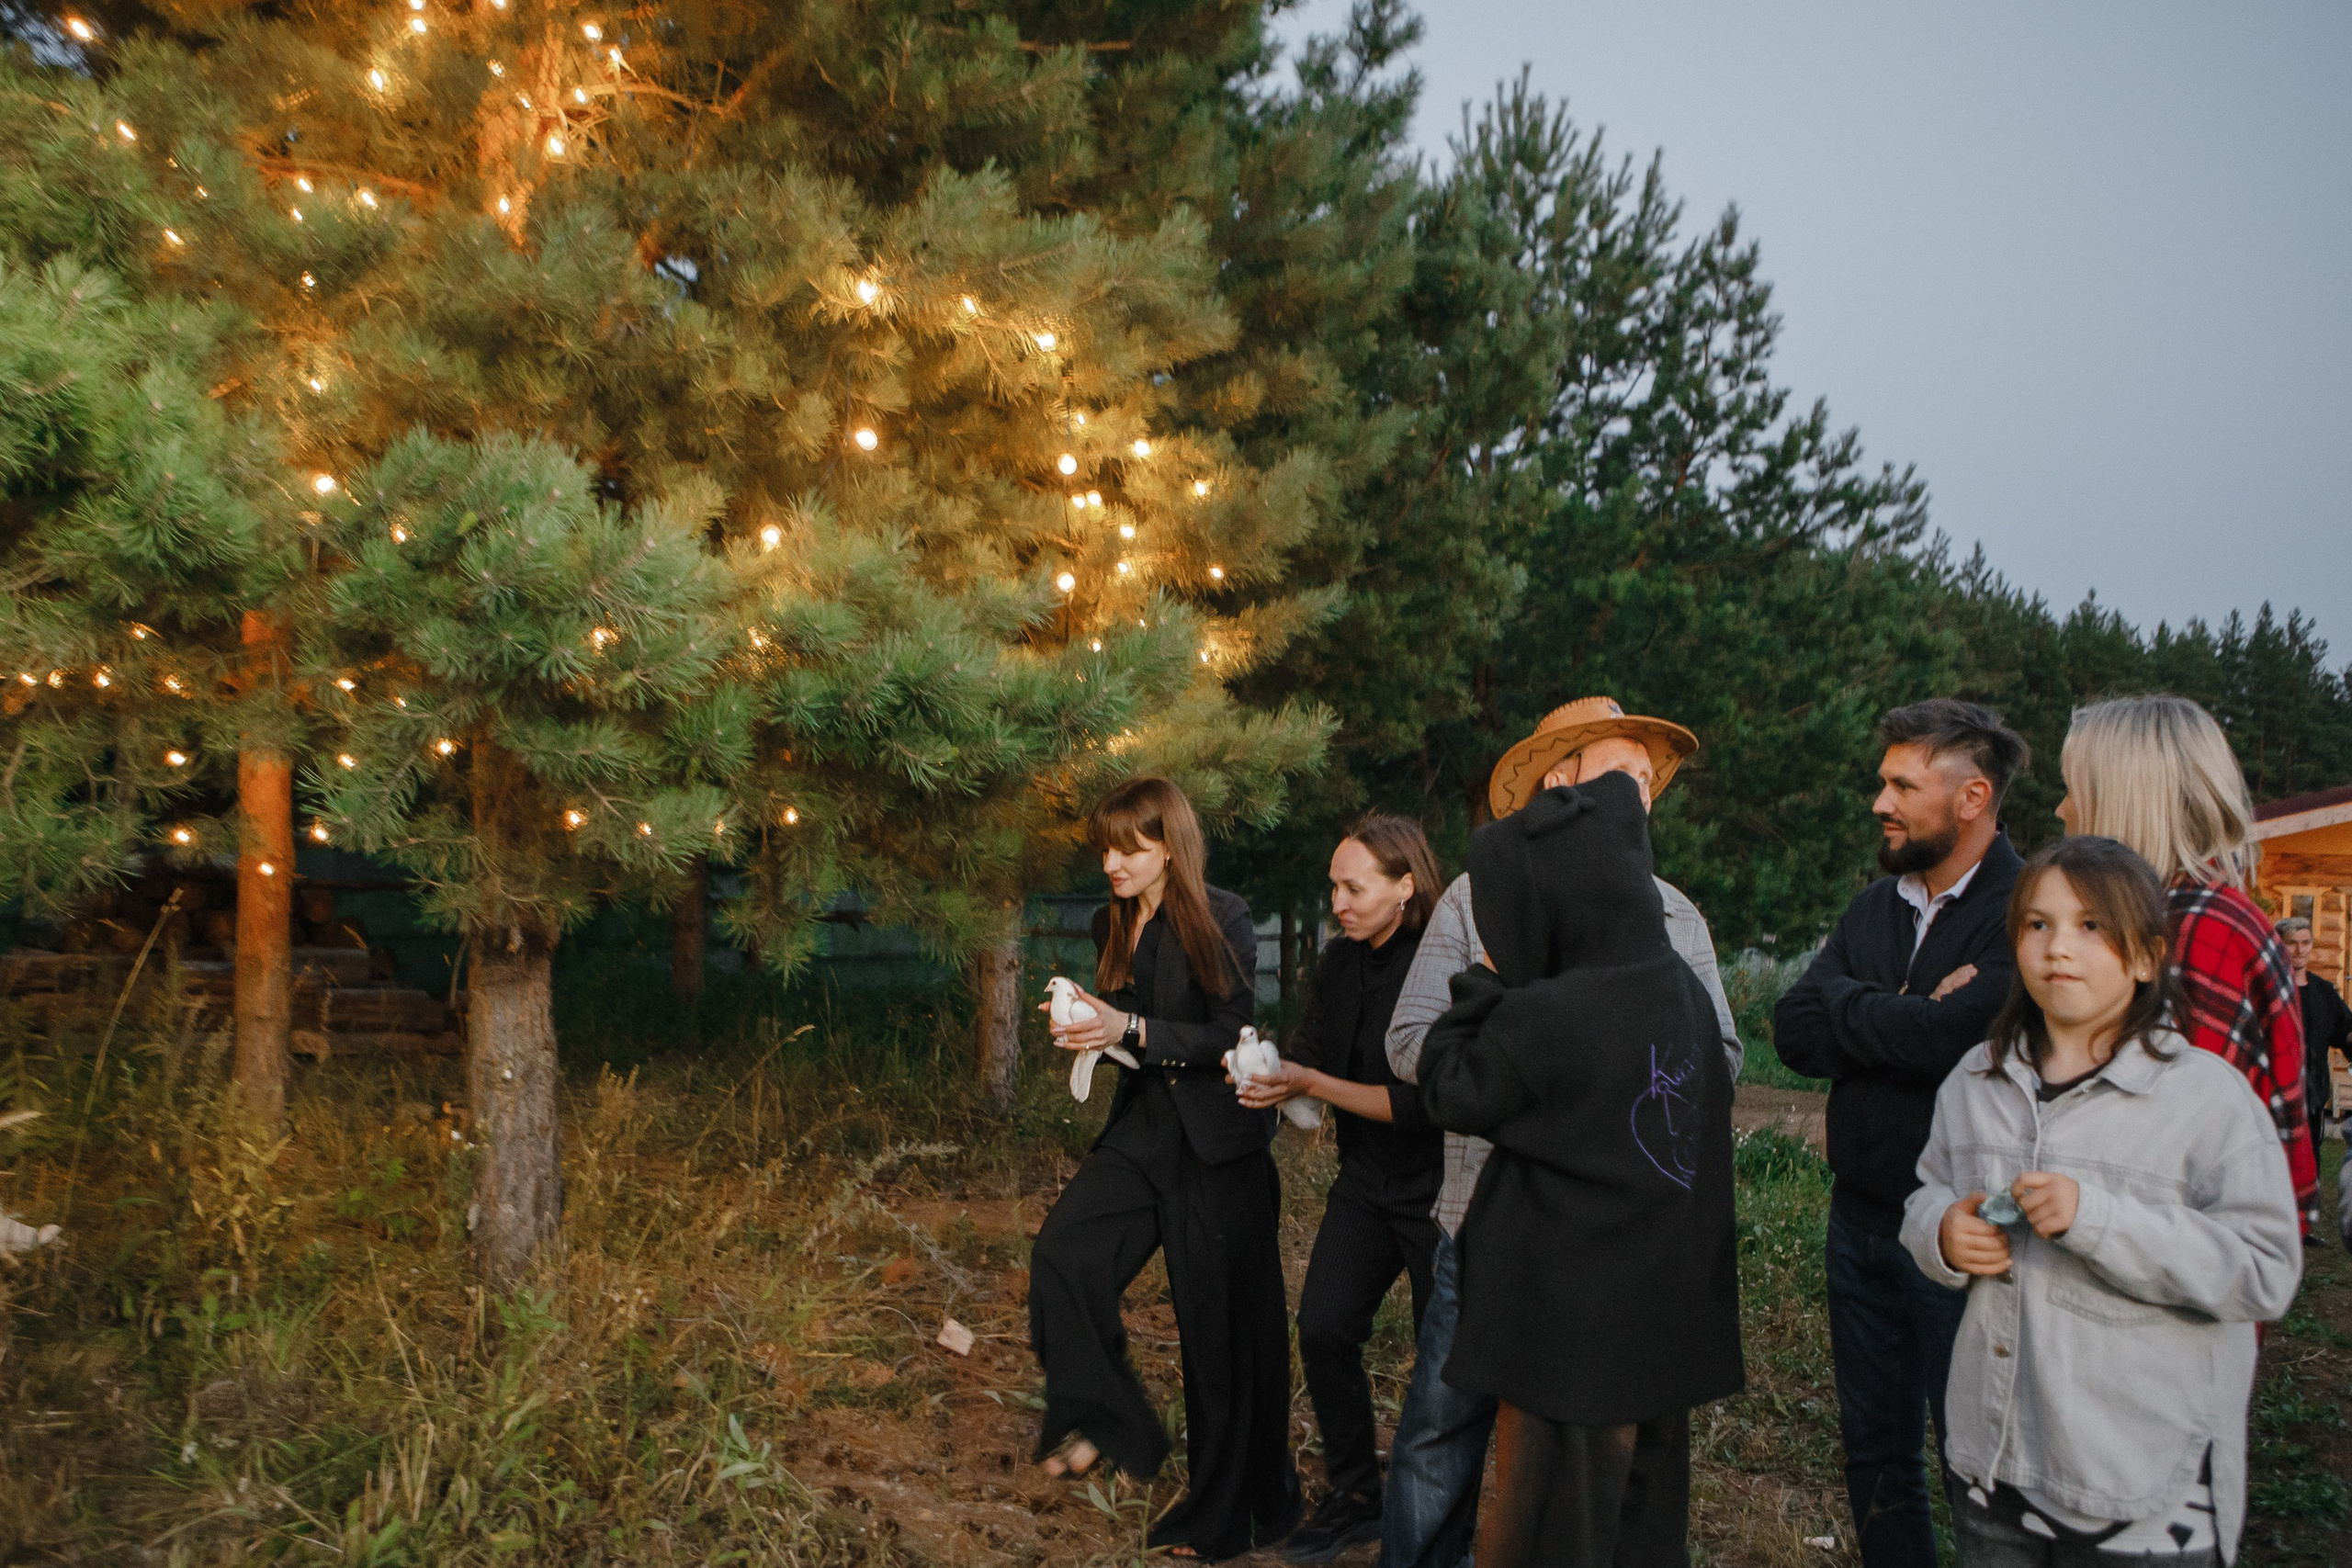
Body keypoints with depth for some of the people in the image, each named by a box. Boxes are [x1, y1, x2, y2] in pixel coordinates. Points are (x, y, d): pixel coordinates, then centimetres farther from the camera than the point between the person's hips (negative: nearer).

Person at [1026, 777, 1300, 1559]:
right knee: (1062, 1252, -14)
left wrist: (1131, 1029, -23)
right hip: (1143, 1127, 6)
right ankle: (1101, 1421, 7)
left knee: (1221, 1320, 2)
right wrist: (1084, 1025, -4)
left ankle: (1222, 1515, 18)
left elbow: (1230, 1038, -14)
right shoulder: (1112, 924, 8)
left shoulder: (1224, 921, -12)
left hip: (1217, 1142, -6)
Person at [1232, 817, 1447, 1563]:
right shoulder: (1340, 962, 2)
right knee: (1323, 1329, 0)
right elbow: (1311, 1054, 6)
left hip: (1439, 1188, -6)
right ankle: (1355, 1497, 20)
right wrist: (1266, 1072, -15)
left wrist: (1308, 1082, -24)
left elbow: (1420, 1103, -23)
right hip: (1367, 1181, 6)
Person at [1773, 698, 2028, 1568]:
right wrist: (1904, 1016, -16)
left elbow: (1946, 1038, -27)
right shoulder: (1876, 905, 9)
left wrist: (1845, 1007, -10)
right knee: (1875, 1449, 18)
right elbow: (1793, 1031, -1)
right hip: (1860, 1217, 7)